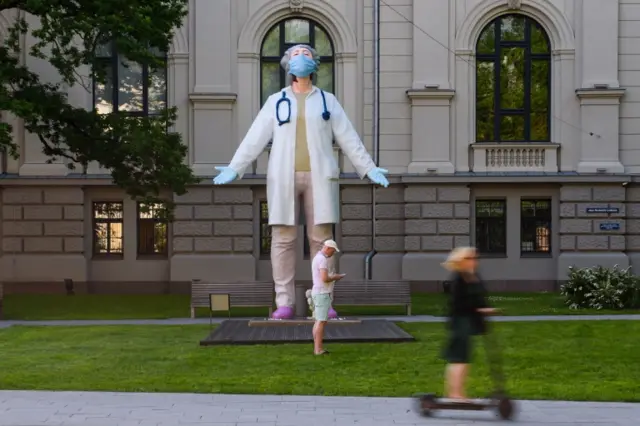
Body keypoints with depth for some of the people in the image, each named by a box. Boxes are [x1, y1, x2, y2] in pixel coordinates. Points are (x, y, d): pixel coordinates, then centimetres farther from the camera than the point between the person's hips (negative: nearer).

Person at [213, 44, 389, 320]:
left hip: (319, 177, 0)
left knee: (321, 238, -2)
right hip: (284, 178, 0)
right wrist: (234, 169, -2)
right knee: (283, 239, -3)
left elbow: (349, 139, 10)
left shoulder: (327, 100, 10)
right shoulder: (276, 101, 9)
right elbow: (255, 139, 6)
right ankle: (284, 303, 0)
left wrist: (369, 169, 5)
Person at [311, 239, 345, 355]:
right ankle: (318, 349, -6)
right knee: (321, 322, -7)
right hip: (322, 294, -10)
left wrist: (333, 277, 14)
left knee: (319, 321, 11)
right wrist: (335, 277, -7)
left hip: (318, 293, 10)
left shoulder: (317, 258, 16)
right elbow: (324, 279, -26)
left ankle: (317, 348, 12)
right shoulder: (322, 259, -18)